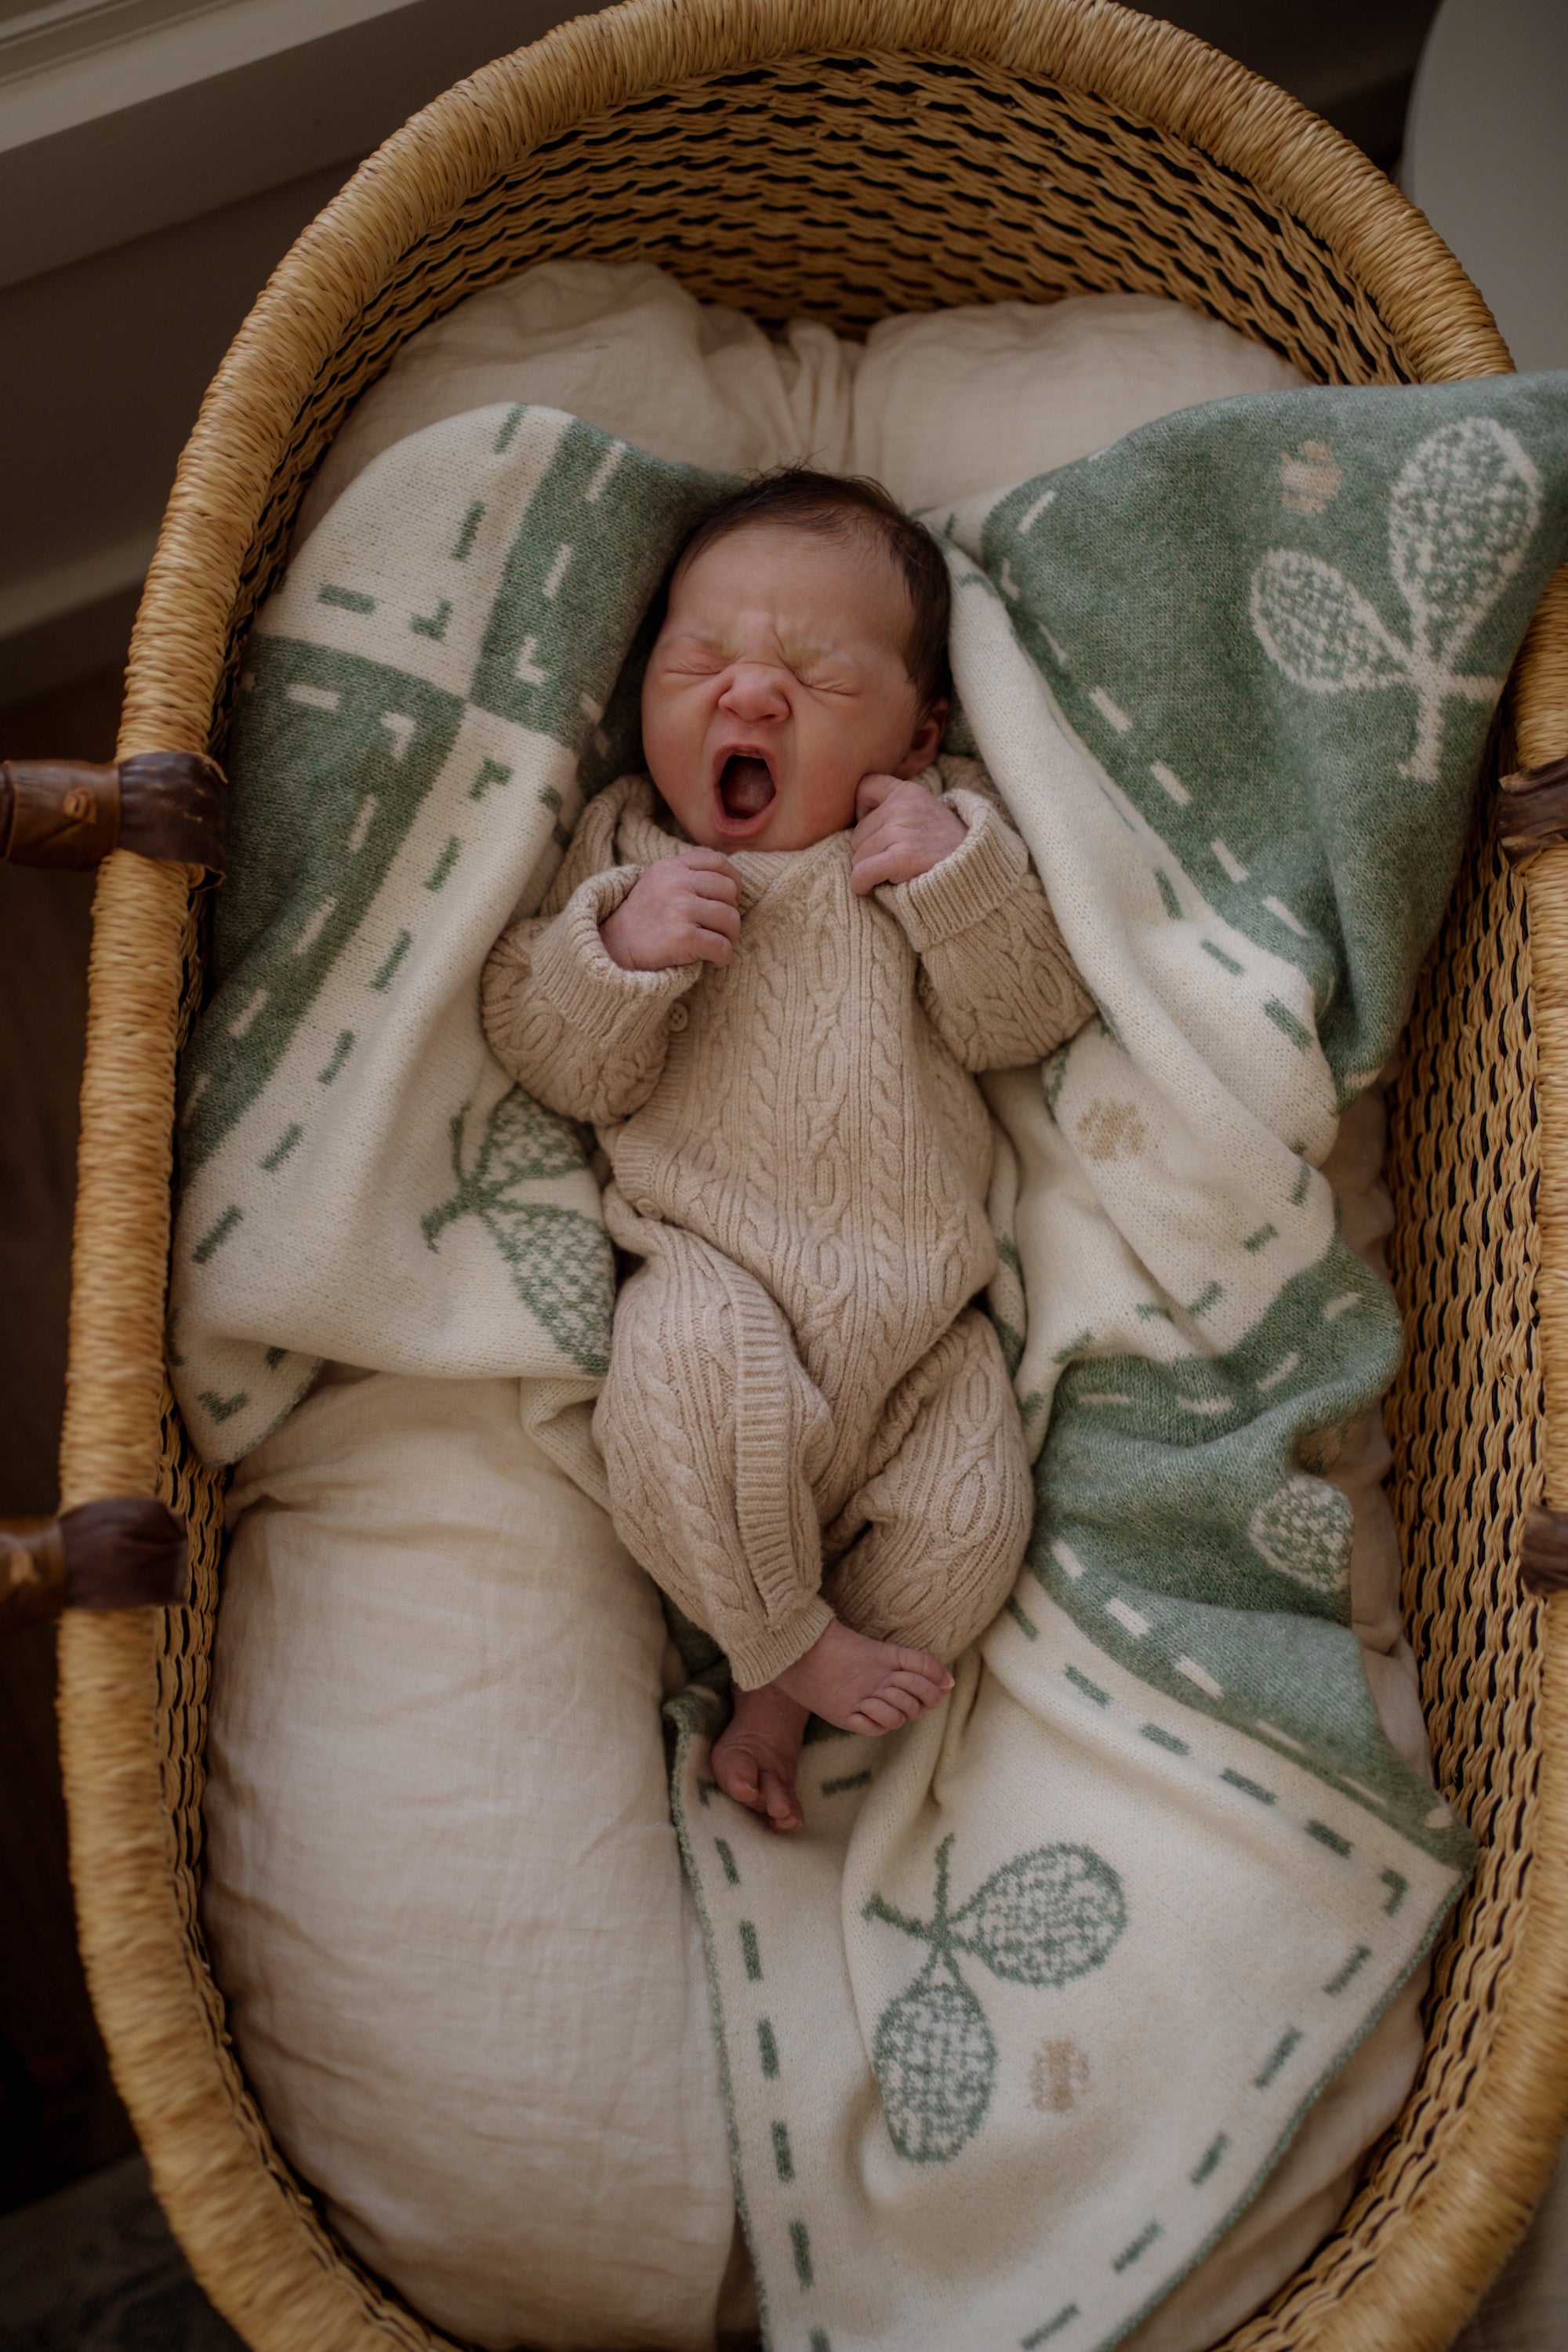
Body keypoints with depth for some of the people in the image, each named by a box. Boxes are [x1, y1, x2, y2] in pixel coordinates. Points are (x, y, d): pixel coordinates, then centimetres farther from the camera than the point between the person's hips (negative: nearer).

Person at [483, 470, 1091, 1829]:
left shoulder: (939, 838, 13)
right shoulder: (626, 847, 11)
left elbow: (1032, 1021, 4)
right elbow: (553, 1064, 3)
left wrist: (960, 877, -10)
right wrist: (617, 947, -16)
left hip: (921, 1300, 3)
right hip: (722, 1268, -2)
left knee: (972, 1521, -13)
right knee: (687, 1377, -34)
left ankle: (778, 1698, 9)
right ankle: (793, 1640, -8)